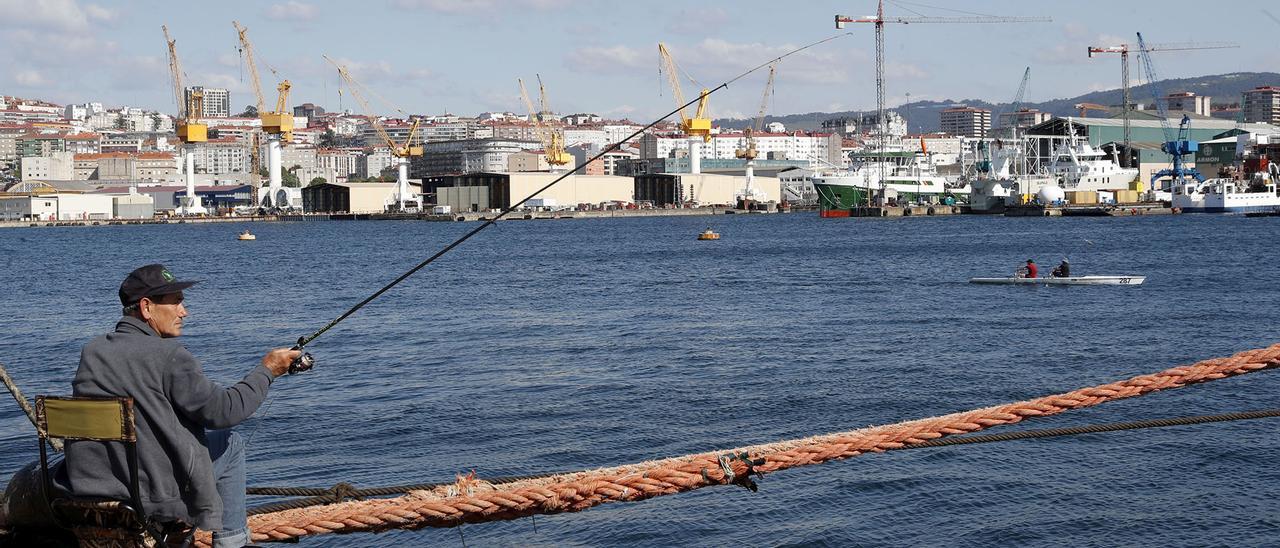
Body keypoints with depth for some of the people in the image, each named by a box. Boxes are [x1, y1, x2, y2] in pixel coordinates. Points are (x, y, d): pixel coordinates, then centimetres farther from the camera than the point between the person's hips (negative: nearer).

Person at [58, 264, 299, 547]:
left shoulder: (91, 351, 5)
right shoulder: (168, 356, -15)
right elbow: (223, 411, -12)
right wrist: (266, 371, 1)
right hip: (151, 500, -7)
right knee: (230, 444, 17)